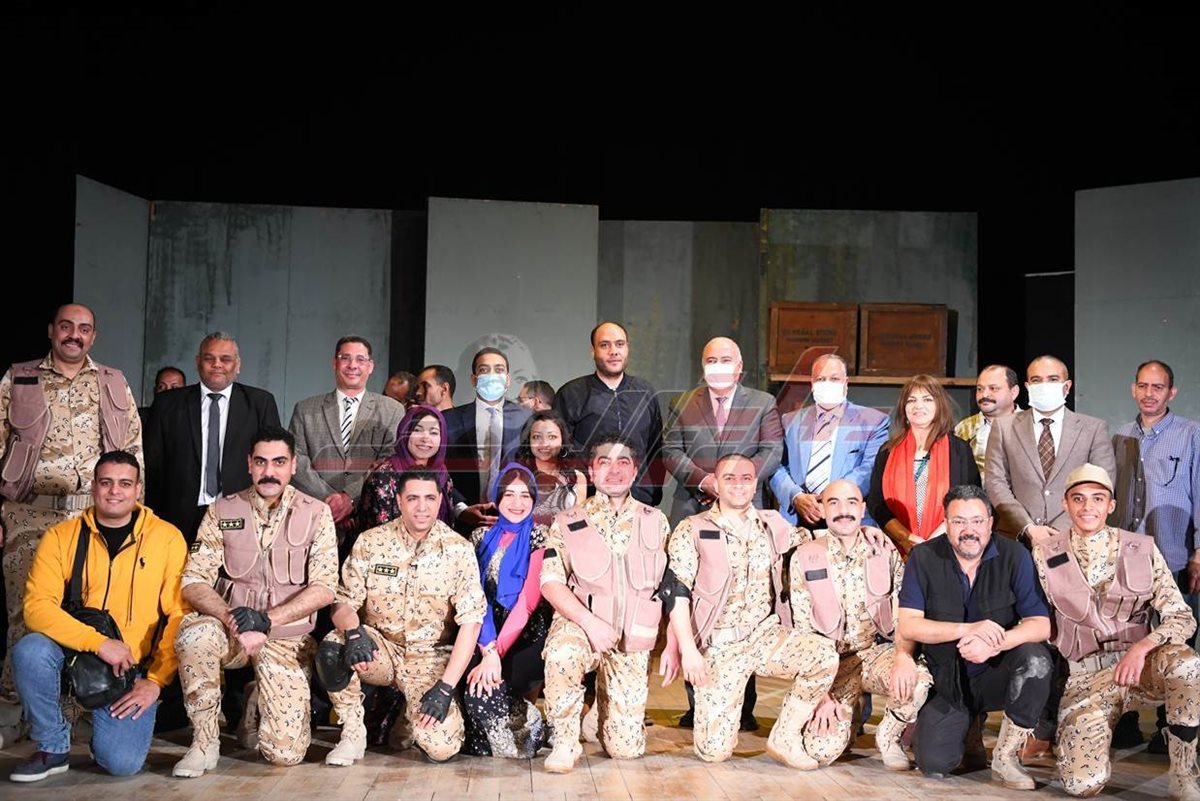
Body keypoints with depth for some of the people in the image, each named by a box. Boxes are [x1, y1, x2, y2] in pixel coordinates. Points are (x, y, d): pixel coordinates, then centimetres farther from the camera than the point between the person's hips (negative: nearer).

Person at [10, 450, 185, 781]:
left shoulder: (167, 537, -2)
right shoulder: (60, 536, 0)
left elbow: (180, 614, -4)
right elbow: (37, 606, -11)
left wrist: (156, 679, -11)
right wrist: (99, 643, -21)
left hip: (132, 670, -1)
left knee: (122, 762, -19)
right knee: (29, 651, -30)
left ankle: (113, 723, 19)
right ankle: (53, 747, -5)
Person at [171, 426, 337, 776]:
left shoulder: (316, 514, -1)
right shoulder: (223, 511, 2)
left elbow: (324, 589, -8)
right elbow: (193, 582, -4)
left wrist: (266, 620, -20)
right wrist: (229, 617, -23)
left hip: (287, 639, -1)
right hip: (230, 629, 1)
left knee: (286, 753, -13)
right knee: (194, 634, -36)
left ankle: (256, 704, 24)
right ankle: (204, 743, -13)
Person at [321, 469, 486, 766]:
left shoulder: (459, 550, -8)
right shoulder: (370, 542, -4)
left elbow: (470, 621, -9)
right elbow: (343, 602, -4)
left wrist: (446, 687, -17)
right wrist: (353, 632, -29)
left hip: (430, 657, 0)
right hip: (378, 648, 1)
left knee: (442, 747, -20)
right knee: (331, 649, -32)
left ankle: (414, 710, 17)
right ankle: (353, 733, -7)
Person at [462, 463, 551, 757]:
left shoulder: (539, 538, -2)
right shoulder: (482, 537, 8)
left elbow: (528, 602, -13)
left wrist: (496, 652, -22)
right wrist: (488, 648, -21)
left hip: (527, 637, -3)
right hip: (487, 636, 3)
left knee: (483, 690, -26)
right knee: (473, 685, -25)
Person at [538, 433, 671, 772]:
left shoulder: (655, 522, 8)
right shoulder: (569, 522, 2)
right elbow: (551, 582, -6)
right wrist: (589, 621, -20)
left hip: (632, 641, 2)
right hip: (579, 624, -2)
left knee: (626, 747, -3)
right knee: (562, 653, -39)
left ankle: (604, 702, 31)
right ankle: (564, 741, -15)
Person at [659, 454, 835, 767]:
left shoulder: (773, 525, 9)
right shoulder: (692, 531, -3)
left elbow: (809, 540, 26)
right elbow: (676, 593, -7)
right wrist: (687, 649, -15)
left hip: (767, 634, 3)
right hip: (719, 644, -3)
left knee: (825, 656, -26)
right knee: (715, 751, -10)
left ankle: (785, 737, -6)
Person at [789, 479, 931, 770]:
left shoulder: (886, 553, 1)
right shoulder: (804, 558, -2)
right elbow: (803, 632, -2)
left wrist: (903, 654, -24)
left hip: (878, 651, 1)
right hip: (832, 662, -1)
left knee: (918, 680, -33)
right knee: (822, 751, -20)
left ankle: (888, 736, 0)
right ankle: (845, 715, 18)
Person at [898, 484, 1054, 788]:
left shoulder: (1014, 556, -9)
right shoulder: (923, 558, -9)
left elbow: (1040, 625, -13)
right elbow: (907, 626, -13)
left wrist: (994, 643, -32)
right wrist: (967, 630, -26)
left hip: (996, 673, 0)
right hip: (946, 680, 0)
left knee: (1036, 659, -32)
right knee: (933, 765, -17)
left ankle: (1006, 756, -11)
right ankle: (966, 724, 21)